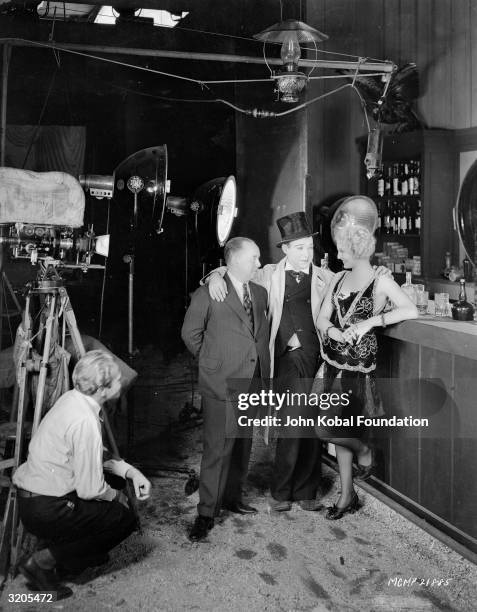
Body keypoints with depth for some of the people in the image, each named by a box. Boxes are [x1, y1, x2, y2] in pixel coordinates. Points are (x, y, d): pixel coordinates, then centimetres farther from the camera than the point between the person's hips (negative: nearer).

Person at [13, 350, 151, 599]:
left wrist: (130, 471, 4)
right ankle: (43, 561, 3)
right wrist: (116, 497, 0)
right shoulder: (85, 422, -26)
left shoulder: (72, 399, 1)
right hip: (44, 510, -9)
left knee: (117, 480, 17)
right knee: (124, 519, 2)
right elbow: (90, 490, -19)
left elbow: (92, 458, 14)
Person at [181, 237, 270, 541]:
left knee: (243, 444, 15)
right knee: (218, 448, -5)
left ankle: (233, 497, 32)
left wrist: (265, 374, 11)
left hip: (253, 382, 6)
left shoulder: (260, 293, 12)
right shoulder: (208, 294, -6)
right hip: (222, 383, -6)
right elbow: (190, 333, 2)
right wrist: (211, 361, 6)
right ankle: (206, 513, 4)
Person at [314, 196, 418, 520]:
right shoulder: (339, 278, 7)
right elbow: (322, 319, 7)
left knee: (328, 429, -13)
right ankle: (348, 496, 27)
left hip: (358, 368, -5)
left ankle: (365, 448, 18)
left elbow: (412, 311, -18)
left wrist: (370, 321, -23)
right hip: (333, 365, 6)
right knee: (339, 431, 12)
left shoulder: (380, 281, -8)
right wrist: (334, 332, -15)